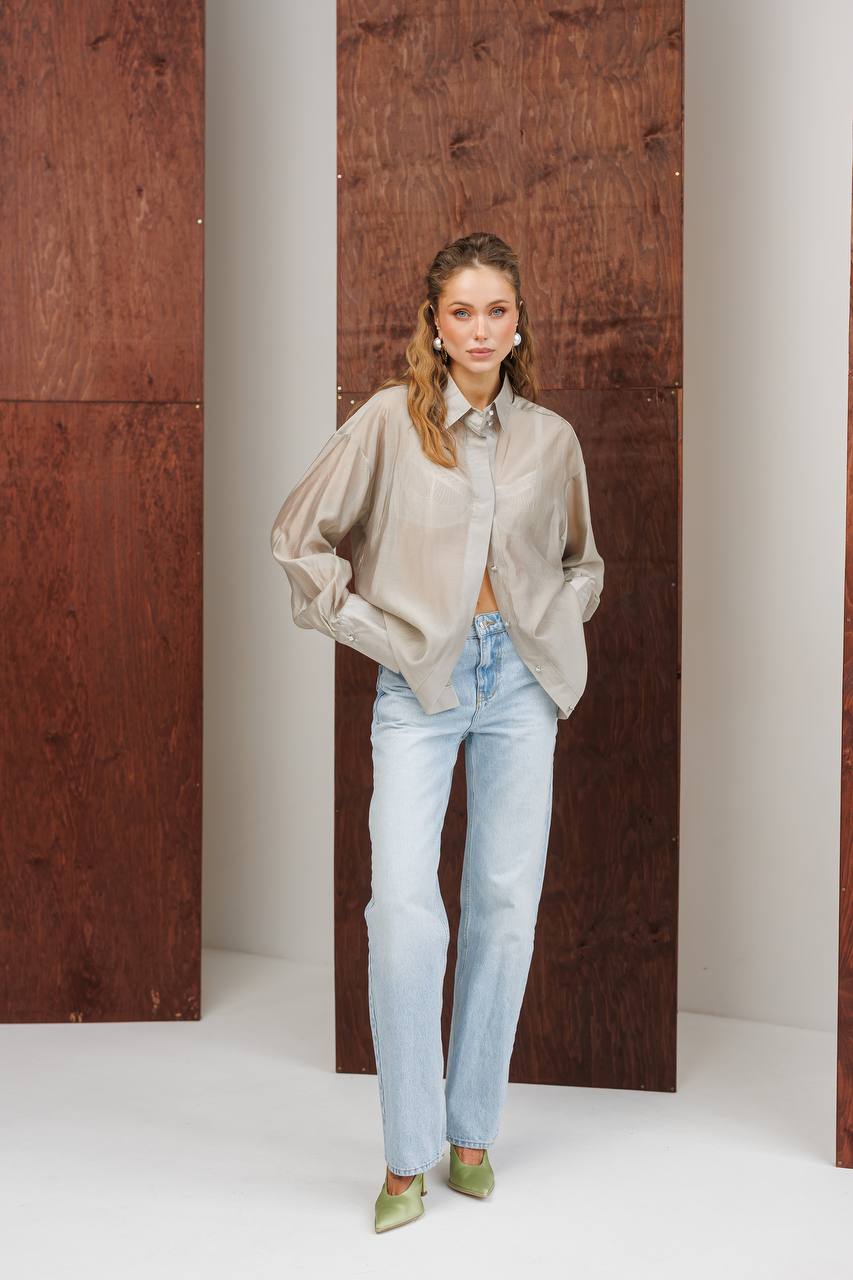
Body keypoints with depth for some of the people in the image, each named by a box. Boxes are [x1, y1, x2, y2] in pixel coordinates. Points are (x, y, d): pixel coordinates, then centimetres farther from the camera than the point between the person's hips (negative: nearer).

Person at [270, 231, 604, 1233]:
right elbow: (297, 535, 1)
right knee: (404, 905, -12)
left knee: (506, 903, 4)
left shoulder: (552, 438, 8)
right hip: (420, 684, -3)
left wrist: (555, 624, 8)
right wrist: (368, 627, -3)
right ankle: (408, 1158, 1)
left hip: (520, 681, 3)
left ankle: (473, 1132, 19)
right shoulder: (390, 418, -1)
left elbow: (583, 559, 24)